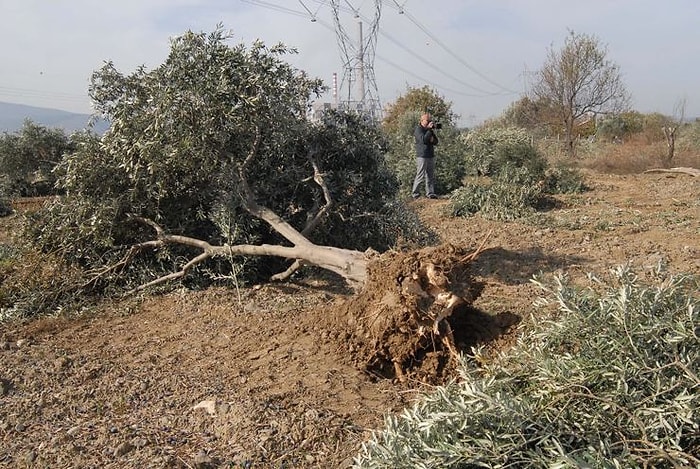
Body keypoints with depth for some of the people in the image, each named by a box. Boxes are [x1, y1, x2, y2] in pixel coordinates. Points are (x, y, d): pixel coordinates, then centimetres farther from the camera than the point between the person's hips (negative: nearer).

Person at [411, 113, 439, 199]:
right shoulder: (418, 129, -5)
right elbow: (423, 140, -21)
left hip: (431, 156, 7)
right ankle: (415, 193, 1)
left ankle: (430, 193, 9)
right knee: (420, 176, -7)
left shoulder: (429, 129, 18)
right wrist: (429, 130, -17)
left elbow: (436, 142, 16)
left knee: (431, 176, 5)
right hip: (422, 156, -7)